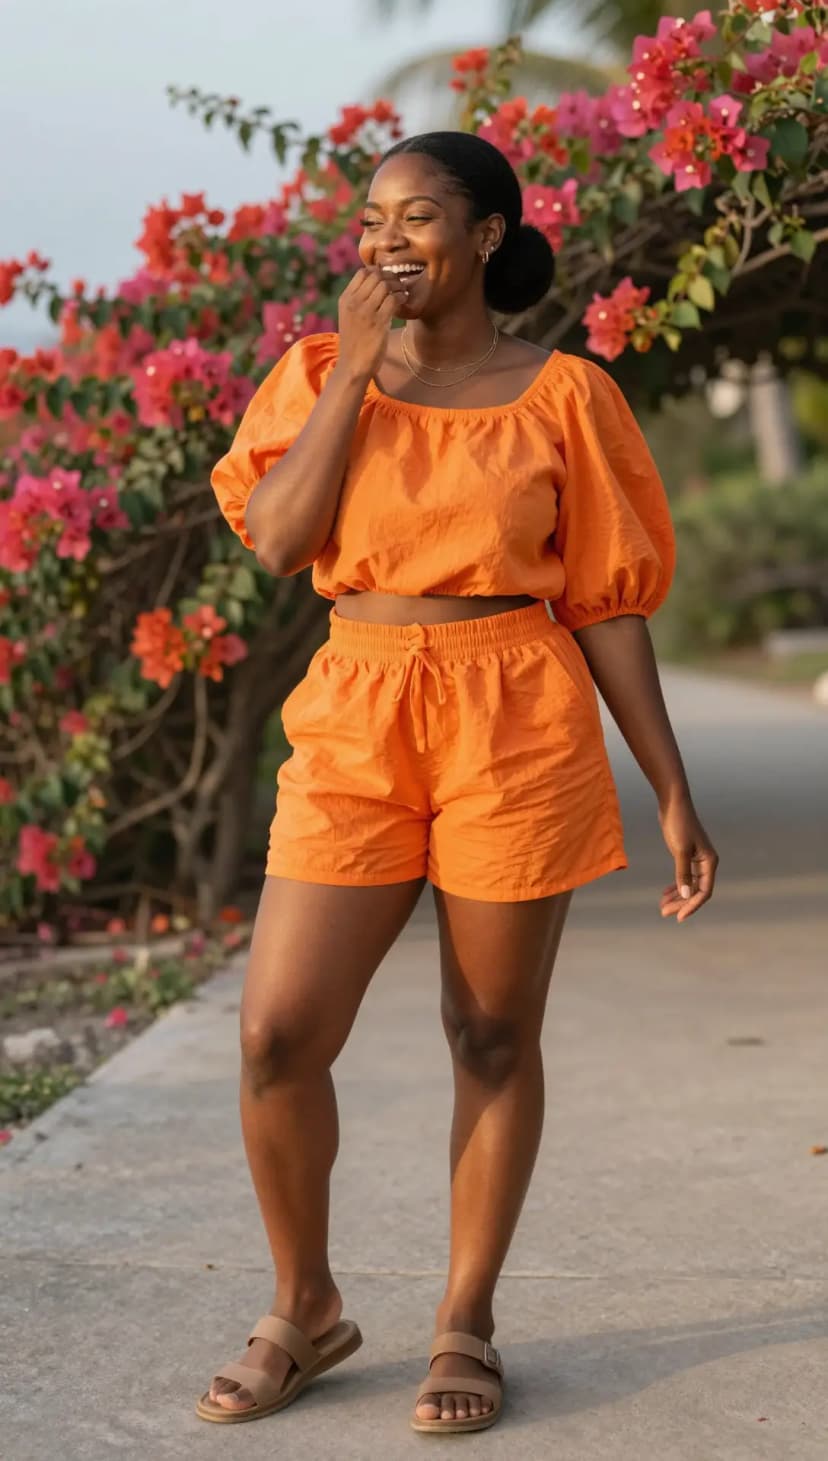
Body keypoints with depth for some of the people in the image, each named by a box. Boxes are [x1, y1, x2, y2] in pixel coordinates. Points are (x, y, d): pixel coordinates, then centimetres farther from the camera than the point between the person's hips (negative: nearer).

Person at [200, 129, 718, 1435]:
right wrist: (358, 365, -9)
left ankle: (467, 1325, 23)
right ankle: (305, 1310, 19)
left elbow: (606, 602, 3)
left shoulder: (562, 395, 1)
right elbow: (277, 540, -8)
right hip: (355, 722, 2)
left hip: (519, 726, -2)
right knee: (278, 1035, -4)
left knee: (494, 1035, 6)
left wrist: (674, 791, 1)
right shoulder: (319, 373, 8)